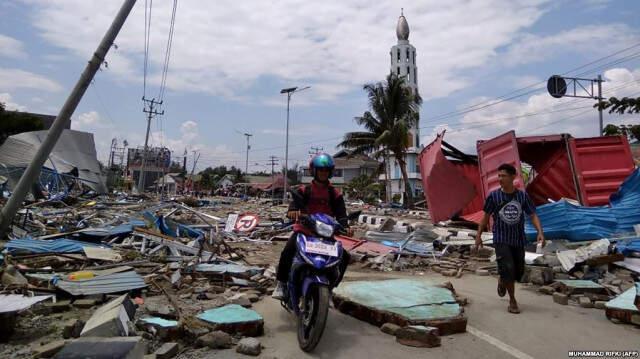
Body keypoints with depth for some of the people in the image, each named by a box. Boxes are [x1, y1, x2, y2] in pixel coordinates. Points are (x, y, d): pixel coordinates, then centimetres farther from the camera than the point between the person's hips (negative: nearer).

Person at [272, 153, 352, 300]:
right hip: (303, 230, -2)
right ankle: (281, 283, -3)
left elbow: (341, 213, -4)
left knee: (344, 257, -10)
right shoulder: (304, 190, 2)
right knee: (287, 252, -26)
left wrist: (345, 227, -25)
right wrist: (292, 211, -40)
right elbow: (295, 202, -15)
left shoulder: (335, 194, 7)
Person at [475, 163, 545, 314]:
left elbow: (533, 215, -1)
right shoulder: (494, 196, -6)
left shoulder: (523, 196, -3)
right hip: (501, 239, -2)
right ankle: (512, 301, 6)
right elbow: (486, 216, 3)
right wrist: (478, 235, 4)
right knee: (508, 269, -14)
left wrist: (540, 232, -17)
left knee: (518, 272, 11)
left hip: (518, 240, 3)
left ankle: (502, 281, 45)